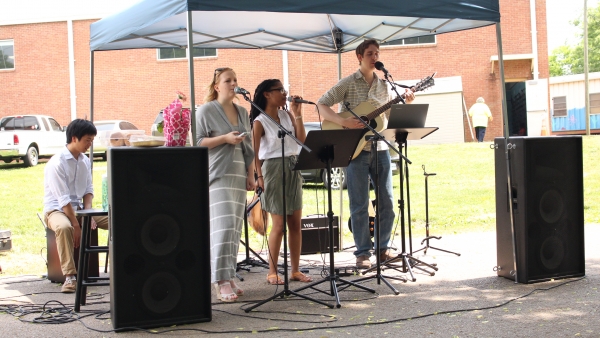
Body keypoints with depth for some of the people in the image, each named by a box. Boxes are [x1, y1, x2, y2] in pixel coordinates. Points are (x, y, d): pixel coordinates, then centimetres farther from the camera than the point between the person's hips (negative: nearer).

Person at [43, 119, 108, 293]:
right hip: (56, 210, -7)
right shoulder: (57, 163, -18)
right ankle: (70, 276, -37)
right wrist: (77, 226, -23)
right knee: (64, 227, -40)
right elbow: (63, 200, -21)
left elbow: (88, 190, 8)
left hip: (79, 208, 7)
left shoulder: (85, 161, 5)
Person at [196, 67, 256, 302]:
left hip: (239, 175, 6)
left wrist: (251, 175, 11)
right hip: (218, 175, -6)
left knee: (235, 228, 3)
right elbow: (198, 142, -5)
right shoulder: (206, 110, 0)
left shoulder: (242, 112, 18)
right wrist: (224, 138, -16)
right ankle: (222, 282, -16)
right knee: (223, 225, -16)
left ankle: (228, 278, 9)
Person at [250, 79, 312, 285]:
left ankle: (296, 270, 12)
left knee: (296, 223, 5)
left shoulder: (287, 115, 11)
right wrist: (259, 177, -17)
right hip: (273, 168, -6)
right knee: (279, 224, -5)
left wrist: (297, 115, -1)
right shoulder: (260, 122, -5)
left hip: (293, 169, 6)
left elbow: (302, 139, 2)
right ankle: (272, 272, 5)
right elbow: (254, 152, -9)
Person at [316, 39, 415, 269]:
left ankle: (383, 247, 21)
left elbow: (390, 114, 18)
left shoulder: (383, 85, 12)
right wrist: (344, 122, -20)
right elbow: (321, 105, -8)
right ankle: (363, 252, 9)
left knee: (387, 201, 7)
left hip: (380, 149, 5)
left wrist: (405, 102, 0)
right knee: (359, 204, 0)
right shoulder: (348, 83, -3)